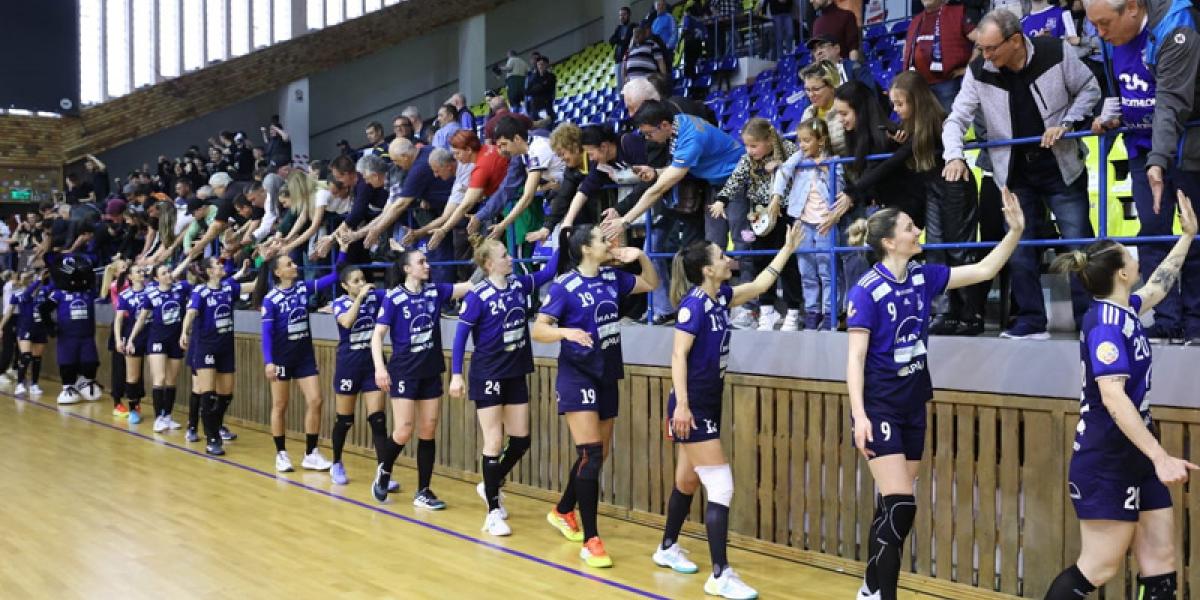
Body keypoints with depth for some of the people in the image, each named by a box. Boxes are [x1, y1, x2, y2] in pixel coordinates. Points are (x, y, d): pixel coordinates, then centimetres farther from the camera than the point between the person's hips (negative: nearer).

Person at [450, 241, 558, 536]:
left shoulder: (519, 285, 3)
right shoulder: (478, 296, -13)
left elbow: (549, 270, 7)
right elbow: (460, 337, -10)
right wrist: (456, 375, -14)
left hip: (515, 375, 6)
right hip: (488, 375, -6)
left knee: (521, 440, 7)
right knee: (494, 442, -3)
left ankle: (490, 486, 31)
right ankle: (493, 513, 6)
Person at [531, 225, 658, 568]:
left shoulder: (612, 278, 5)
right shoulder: (565, 285, -12)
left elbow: (652, 284, 20)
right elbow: (538, 330, -16)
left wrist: (640, 256, 3)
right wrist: (566, 332, -35)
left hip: (607, 377, 7)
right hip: (577, 377, -7)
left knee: (599, 456, 14)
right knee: (590, 455, -14)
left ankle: (562, 512, 37)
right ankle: (590, 540, -7)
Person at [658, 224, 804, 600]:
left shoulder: (720, 297, 6)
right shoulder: (694, 303, -17)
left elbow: (760, 285, 22)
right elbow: (678, 355, -21)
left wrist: (788, 249, 23)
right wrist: (681, 405, -27)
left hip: (709, 405, 9)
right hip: (692, 408, -9)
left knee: (688, 482, 20)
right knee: (721, 488, -10)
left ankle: (667, 550, 36)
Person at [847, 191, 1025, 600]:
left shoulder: (923, 277, 4)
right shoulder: (867, 290, -14)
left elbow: (984, 270, 9)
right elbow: (855, 357, -15)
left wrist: (1015, 230, -4)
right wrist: (859, 414, -23)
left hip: (913, 405, 7)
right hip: (879, 407, -6)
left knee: (892, 506, 12)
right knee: (899, 506, -13)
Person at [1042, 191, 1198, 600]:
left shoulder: (1124, 311, 8)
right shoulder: (1106, 322, -19)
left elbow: (1160, 285, 31)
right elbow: (1113, 397, -29)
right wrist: (1161, 457, -32)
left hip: (1135, 459, 9)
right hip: (1106, 463, -9)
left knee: (1161, 561, 7)